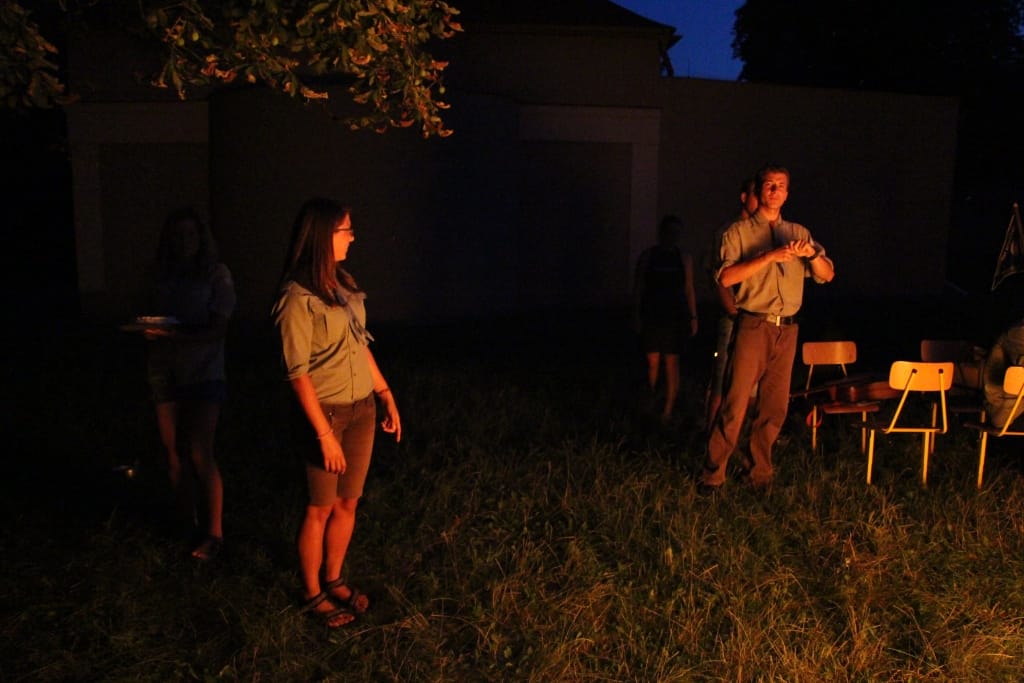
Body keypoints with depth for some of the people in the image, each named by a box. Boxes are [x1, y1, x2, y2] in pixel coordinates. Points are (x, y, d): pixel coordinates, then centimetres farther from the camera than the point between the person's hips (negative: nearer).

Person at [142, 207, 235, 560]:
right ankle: (187, 525, 21)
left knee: (200, 454, -7)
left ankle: (214, 532, 4)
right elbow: (156, 320, 14)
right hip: (166, 372, 4)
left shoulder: (216, 273, -4)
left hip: (203, 372, -4)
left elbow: (218, 329, -11)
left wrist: (175, 335, -23)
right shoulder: (164, 275, 9)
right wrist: (150, 332, -5)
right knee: (174, 453, 7)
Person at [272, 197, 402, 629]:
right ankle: (313, 595, 25)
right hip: (327, 411, -7)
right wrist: (324, 434, -18)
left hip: (363, 408, 7)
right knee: (320, 508, 7)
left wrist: (386, 396, 12)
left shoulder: (343, 285, 7)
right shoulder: (299, 297, -15)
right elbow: (298, 373, -16)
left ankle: (334, 581, 33)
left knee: (348, 503, 14)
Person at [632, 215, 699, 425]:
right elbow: (638, 288, 4)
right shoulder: (648, 256, 4)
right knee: (652, 362, 2)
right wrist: (636, 315, -1)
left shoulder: (684, 258, 7)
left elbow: (689, 289, 9)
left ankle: (668, 411, 1)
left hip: (676, 317, 1)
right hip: (652, 316, -1)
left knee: (672, 363, -1)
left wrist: (693, 317, 5)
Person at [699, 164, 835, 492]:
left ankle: (760, 474, 20)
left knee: (775, 407, 8)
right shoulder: (739, 231, 3)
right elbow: (726, 277, -11)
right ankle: (712, 474, 1)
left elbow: (828, 275, 13)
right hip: (753, 326, -4)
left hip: (787, 330, 5)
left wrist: (812, 253, -8)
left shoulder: (799, 232, 16)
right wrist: (770, 256, -18)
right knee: (735, 403, -8)